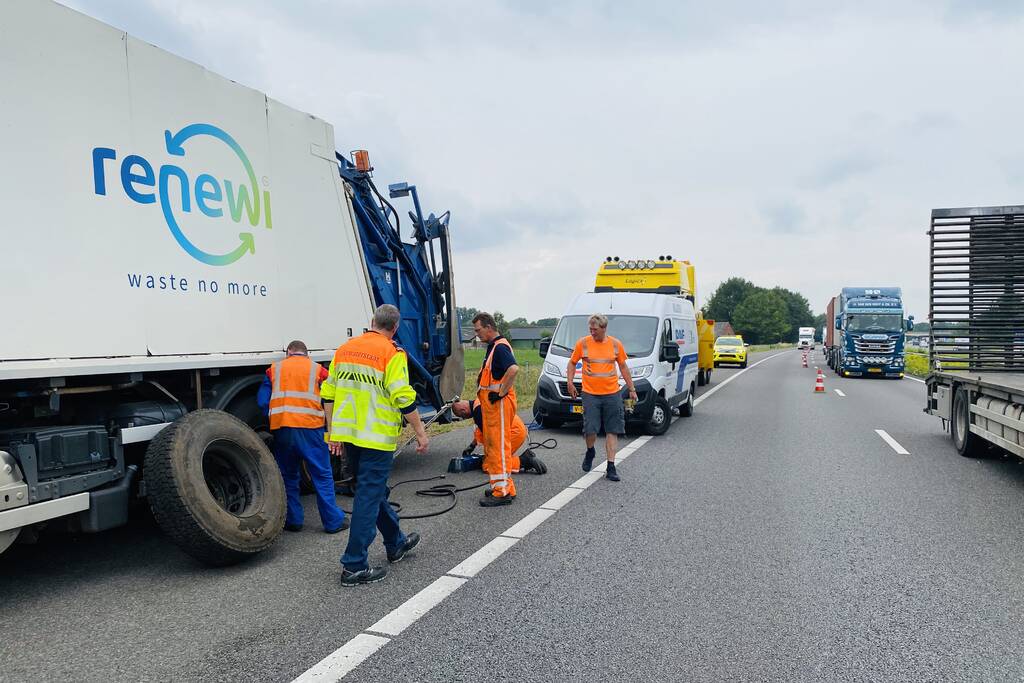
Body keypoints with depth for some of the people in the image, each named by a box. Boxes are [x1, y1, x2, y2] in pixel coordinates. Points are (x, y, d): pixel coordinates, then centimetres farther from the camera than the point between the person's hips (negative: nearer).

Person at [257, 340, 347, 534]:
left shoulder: (274, 369, 14)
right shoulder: (317, 369, 9)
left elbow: (262, 401, 8)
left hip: (281, 429, 2)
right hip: (310, 428, -2)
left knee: (288, 476, 16)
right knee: (323, 476, 6)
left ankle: (293, 520, 21)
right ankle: (333, 521, 9)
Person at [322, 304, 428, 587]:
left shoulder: (345, 349, 10)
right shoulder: (392, 353, -10)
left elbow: (328, 393, 11)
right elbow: (403, 398, -16)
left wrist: (333, 431, 16)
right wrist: (420, 432, -7)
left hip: (347, 433, 7)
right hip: (376, 437, -7)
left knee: (372, 489, 20)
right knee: (369, 496, 0)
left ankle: (396, 543, 36)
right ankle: (354, 566, 4)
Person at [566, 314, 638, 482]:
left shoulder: (615, 344, 5)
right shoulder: (583, 343, 0)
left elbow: (623, 367, 14)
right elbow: (572, 363, 10)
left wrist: (632, 389, 14)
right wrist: (570, 382, -3)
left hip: (612, 394, 2)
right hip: (590, 394, -1)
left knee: (612, 430, 1)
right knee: (590, 429, -6)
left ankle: (611, 467, 9)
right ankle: (590, 452, 27)